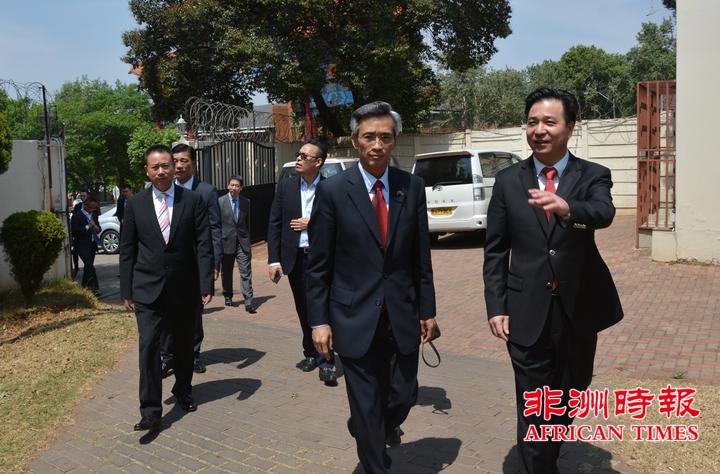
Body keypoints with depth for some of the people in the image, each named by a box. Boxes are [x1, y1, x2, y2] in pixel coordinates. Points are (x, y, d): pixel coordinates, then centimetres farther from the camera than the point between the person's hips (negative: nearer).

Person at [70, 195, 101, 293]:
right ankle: (94, 287, -15)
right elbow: (74, 231, -15)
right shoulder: (77, 216, -10)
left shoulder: (94, 214, 11)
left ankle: (84, 285, 28)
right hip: (82, 245, -7)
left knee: (88, 266, 16)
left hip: (92, 244, 7)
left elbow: (97, 225, 23)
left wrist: (97, 228, -1)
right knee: (90, 266, -16)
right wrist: (87, 227, -20)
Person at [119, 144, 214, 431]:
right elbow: (127, 250, 5)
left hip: (184, 288, 1)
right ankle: (150, 411, -2)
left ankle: (183, 391, 36)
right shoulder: (135, 205, 2)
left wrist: (206, 285, -9)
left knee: (184, 345, 14)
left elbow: (203, 246, -3)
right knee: (149, 345, -8)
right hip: (148, 288, 0)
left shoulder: (193, 201, -1)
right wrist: (126, 291, 2)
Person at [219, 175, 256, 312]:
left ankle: (248, 303, -7)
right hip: (226, 241, -1)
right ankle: (228, 297, 32)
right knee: (226, 272, 12)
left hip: (242, 241, 1)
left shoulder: (246, 202, 6)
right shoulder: (220, 202, -2)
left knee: (246, 272, -6)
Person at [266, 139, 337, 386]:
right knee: (304, 310, 14)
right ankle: (311, 353, 31)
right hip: (296, 258, 3)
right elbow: (274, 224, 3)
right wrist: (274, 260, -2)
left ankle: (326, 361, 5)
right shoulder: (286, 186, 4)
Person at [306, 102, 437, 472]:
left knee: (403, 397, 14)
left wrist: (427, 310, 8)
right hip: (355, 318, -2)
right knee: (367, 407, 8)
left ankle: (380, 427, 48)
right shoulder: (332, 190, -7)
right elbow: (318, 265, -4)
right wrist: (319, 320, -6)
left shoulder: (412, 187, 1)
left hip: (402, 316, 3)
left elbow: (421, 257, 6)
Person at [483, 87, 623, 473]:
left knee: (569, 400, 20)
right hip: (528, 312, -1)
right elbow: (495, 250, 2)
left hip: (579, 309, 1)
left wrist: (566, 208, -46)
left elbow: (603, 213, -24)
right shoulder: (508, 180, 1)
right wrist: (496, 306, -5)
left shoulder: (593, 176, -1)